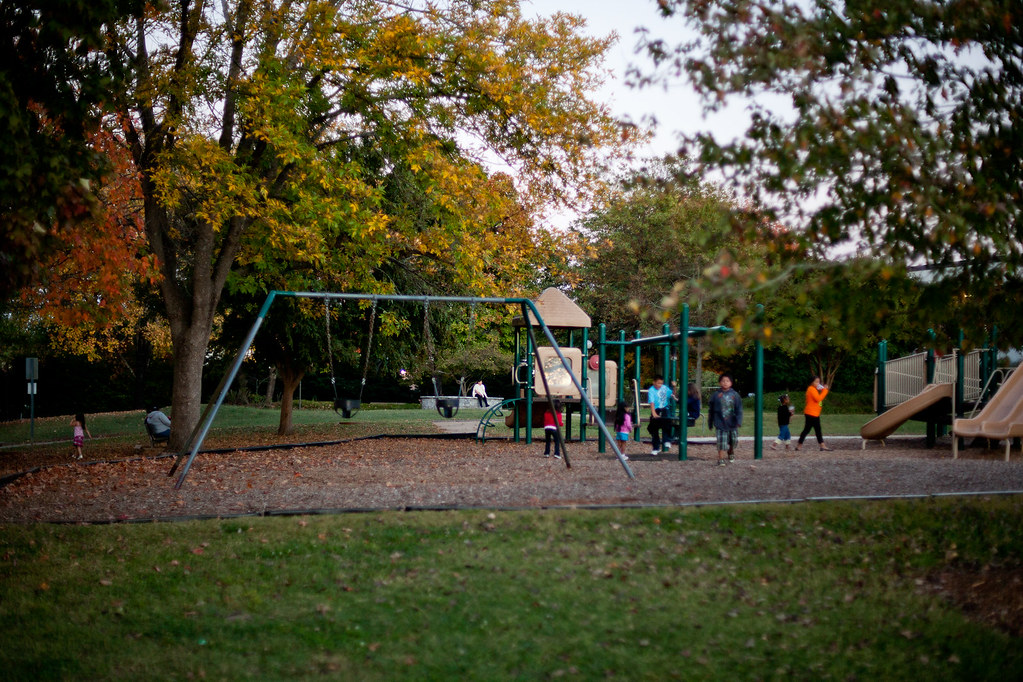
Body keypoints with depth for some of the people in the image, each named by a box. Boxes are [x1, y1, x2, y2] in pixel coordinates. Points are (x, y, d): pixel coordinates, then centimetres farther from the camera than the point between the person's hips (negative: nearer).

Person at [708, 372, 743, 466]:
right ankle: (721, 459, -6)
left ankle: (731, 453, 44)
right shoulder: (716, 395, -3)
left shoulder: (734, 394, -1)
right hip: (720, 423, -2)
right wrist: (710, 421, 11)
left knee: (733, 440, 16)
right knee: (721, 441, -10)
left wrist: (739, 421, -15)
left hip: (732, 423, 2)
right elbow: (711, 409, 7)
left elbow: (739, 409, -4)